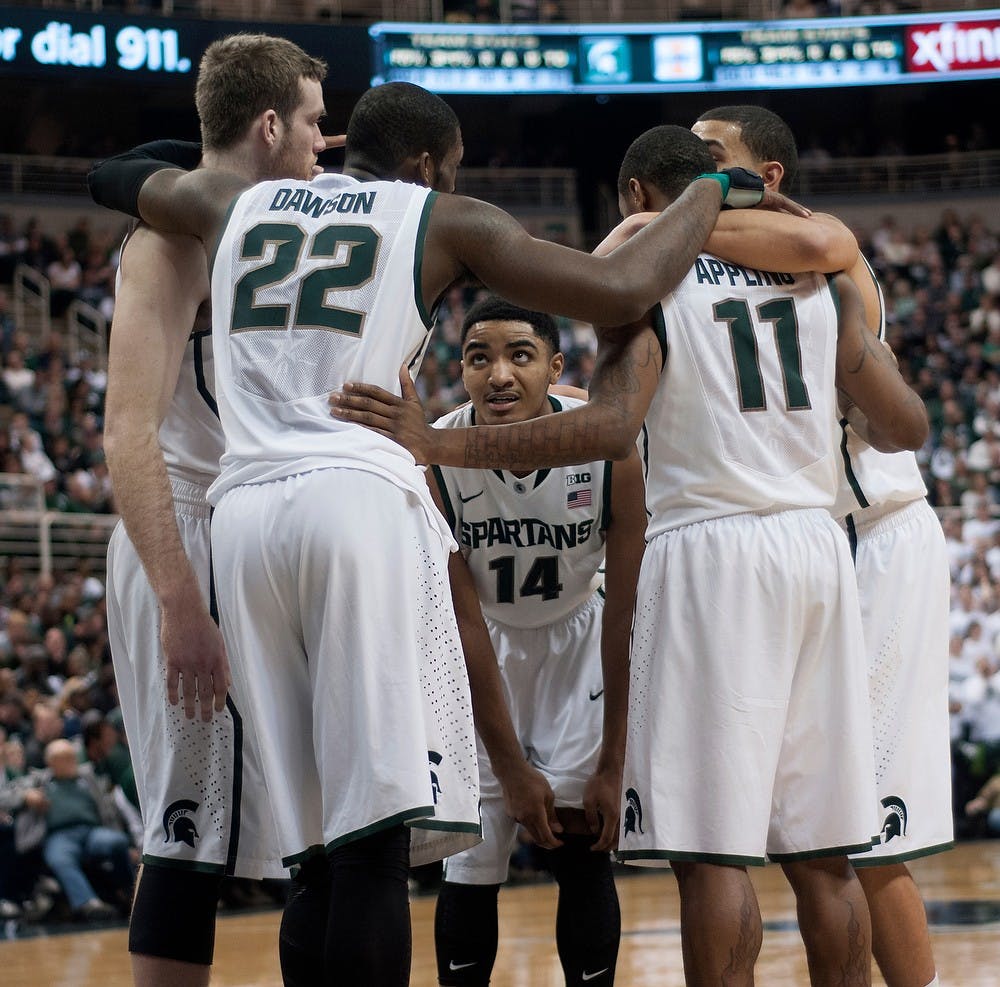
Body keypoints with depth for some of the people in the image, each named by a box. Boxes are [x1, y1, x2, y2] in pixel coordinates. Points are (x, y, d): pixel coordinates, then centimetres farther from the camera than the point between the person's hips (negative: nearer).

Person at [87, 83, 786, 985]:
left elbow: (117, 180, 42)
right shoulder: (445, 222, 10)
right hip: (363, 496, -5)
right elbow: (621, 292, 2)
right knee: (377, 833, -10)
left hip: (244, 507, 5)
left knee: (318, 848, 8)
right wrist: (710, 194, 18)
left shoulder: (238, 204, 23)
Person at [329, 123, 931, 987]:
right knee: (821, 855, 9)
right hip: (818, 545, 5)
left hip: (709, 549, -5)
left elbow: (612, 428, -19)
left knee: (711, 848, -5)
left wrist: (438, 445, -21)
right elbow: (906, 426, 12)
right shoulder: (817, 269, 13)